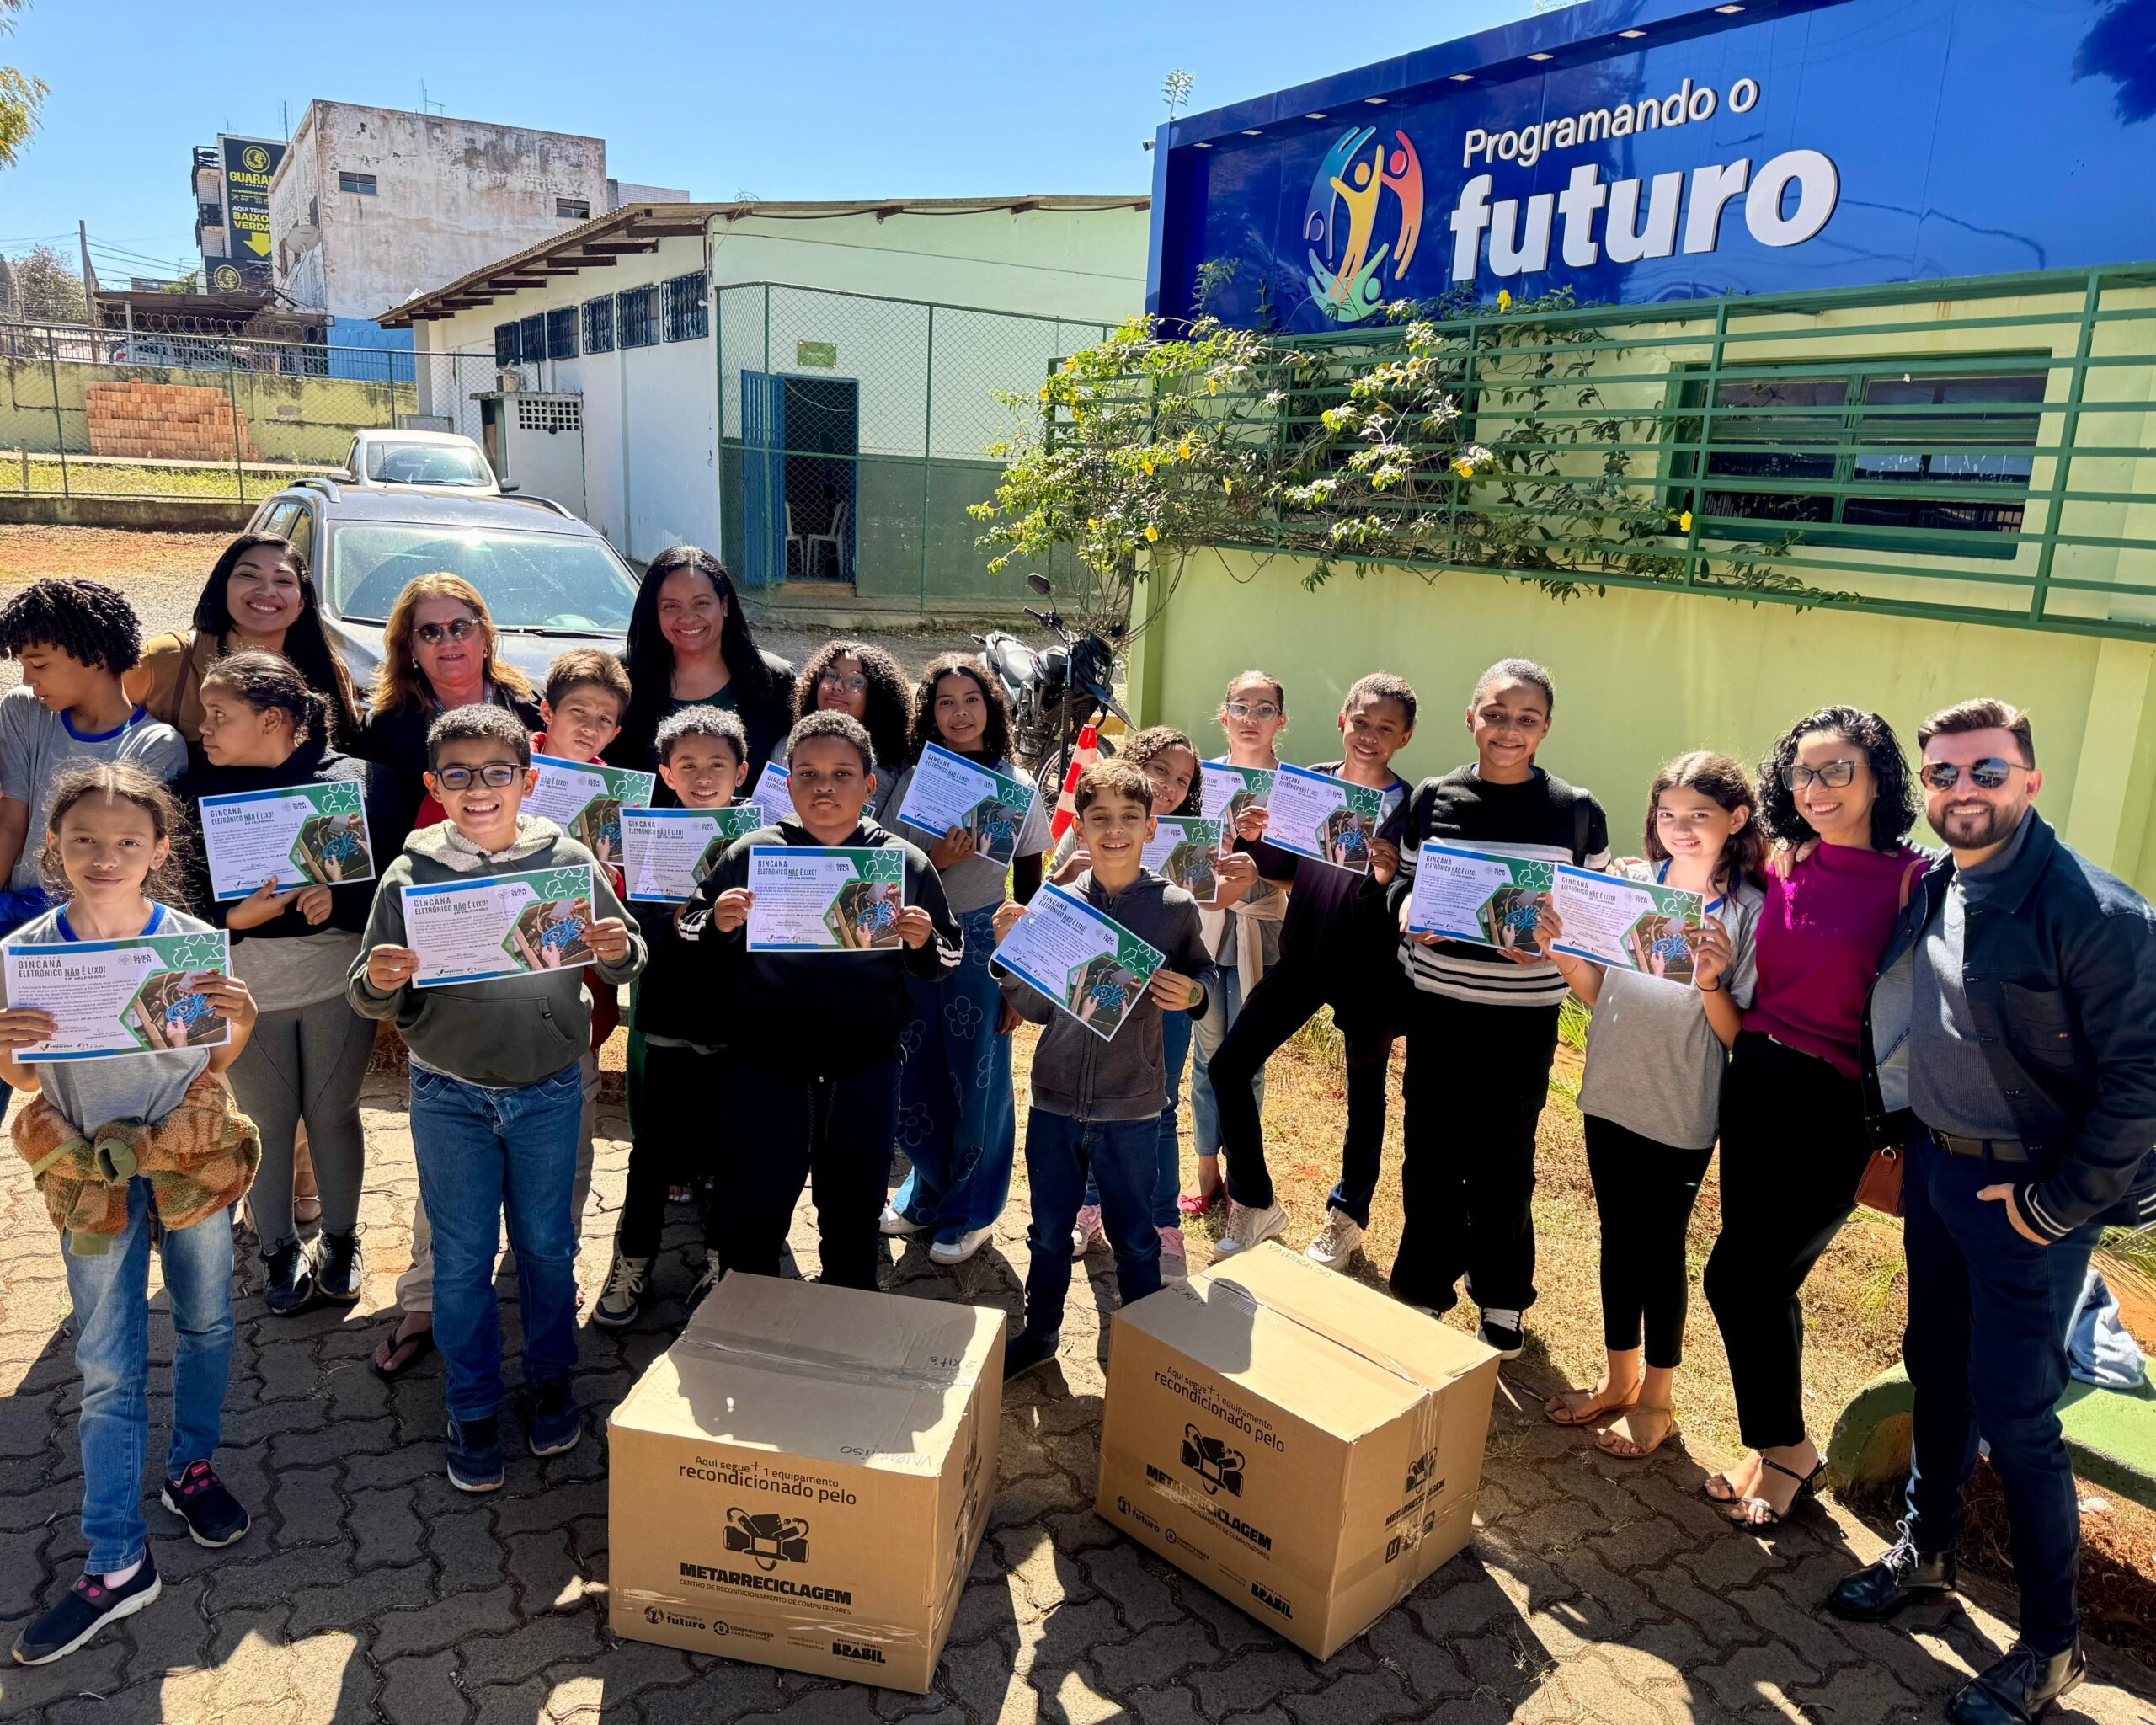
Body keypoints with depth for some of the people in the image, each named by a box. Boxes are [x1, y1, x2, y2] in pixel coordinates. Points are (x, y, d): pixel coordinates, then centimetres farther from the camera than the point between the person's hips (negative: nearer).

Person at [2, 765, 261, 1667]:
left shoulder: (194, 942, -13)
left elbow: (217, 1061, -3)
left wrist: (242, 1020, -25)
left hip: (191, 1155, 1)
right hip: (93, 1174, 0)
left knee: (205, 1325, 18)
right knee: (107, 1369, 6)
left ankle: (192, 1467, 43)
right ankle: (116, 1564, 16)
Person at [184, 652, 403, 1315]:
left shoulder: (359, 780, -8)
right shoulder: (204, 791, -4)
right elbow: (185, 898, -4)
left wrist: (341, 902, -25)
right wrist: (235, 918, -23)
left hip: (338, 980, -1)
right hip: (246, 986, 1)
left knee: (333, 1113, 13)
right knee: (266, 1121, 11)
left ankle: (340, 1240, 33)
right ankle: (280, 1250, 30)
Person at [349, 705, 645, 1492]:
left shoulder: (569, 860, -6)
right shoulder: (410, 875, -7)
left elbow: (625, 967, 2)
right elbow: (371, 1001, -1)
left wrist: (618, 951, -21)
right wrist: (378, 981, -24)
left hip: (549, 1092, 0)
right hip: (449, 1098, 0)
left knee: (547, 1246, 14)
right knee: (461, 1259, 10)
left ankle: (551, 1382, 37)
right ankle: (473, 1411, 29)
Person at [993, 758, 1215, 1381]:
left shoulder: (1176, 907, -7)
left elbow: (1202, 973, 9)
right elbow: (1037, 1008, 2)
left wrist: (1193, 993, -13)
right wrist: (1009, 954, -14)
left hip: (1131, 1107, -2)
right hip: (1055, 1099, 2)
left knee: (1133, 1236, 14)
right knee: (1049, 1230, 18)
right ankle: (1040, 1333, 39)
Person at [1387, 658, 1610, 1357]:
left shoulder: (1576, 812, -3)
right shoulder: (1432, 799, 1)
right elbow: (1404, 885, 9)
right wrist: (1409, 912, -13)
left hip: (1524, 1016, -1)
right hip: (1439, 1005, 1)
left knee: (1503, 1160, 10)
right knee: (1429, 1151, 8)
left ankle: (1501, 1299, 31)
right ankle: (1423, 1287, 29)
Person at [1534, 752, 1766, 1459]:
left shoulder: (1749, 910, -11)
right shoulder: (1627, 883, -1)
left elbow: (1739, 1036, -12)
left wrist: (1711, 983, -29)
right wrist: (1559, 951, -11)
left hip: (1682, 1110, -4)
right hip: (1611, 1091, 4)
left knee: (1660, 1247, 9)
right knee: (1618, 1236, 16)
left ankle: (1657, 1397, 28)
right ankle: (1620, 1376, 35)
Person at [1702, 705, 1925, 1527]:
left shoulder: (1911, 879, -11)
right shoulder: (1783, 873, 6)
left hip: (1835, 1109, -6)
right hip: (1755, 1087, 6)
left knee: (1734, 1277, -4)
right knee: (1766, 1281, 15)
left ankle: (1787, 1449, 20)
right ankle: (1778, 1448, 33)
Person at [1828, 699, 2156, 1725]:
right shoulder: (1929, 892, 2)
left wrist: (2059, 1205, -17)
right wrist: (1900, 1131, 9)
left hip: (2027, 1195, -7)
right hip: (1933, 1168, 7)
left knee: (2012, 1416, 1)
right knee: (1936, 1371, 20)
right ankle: (1926, 1551, 41)